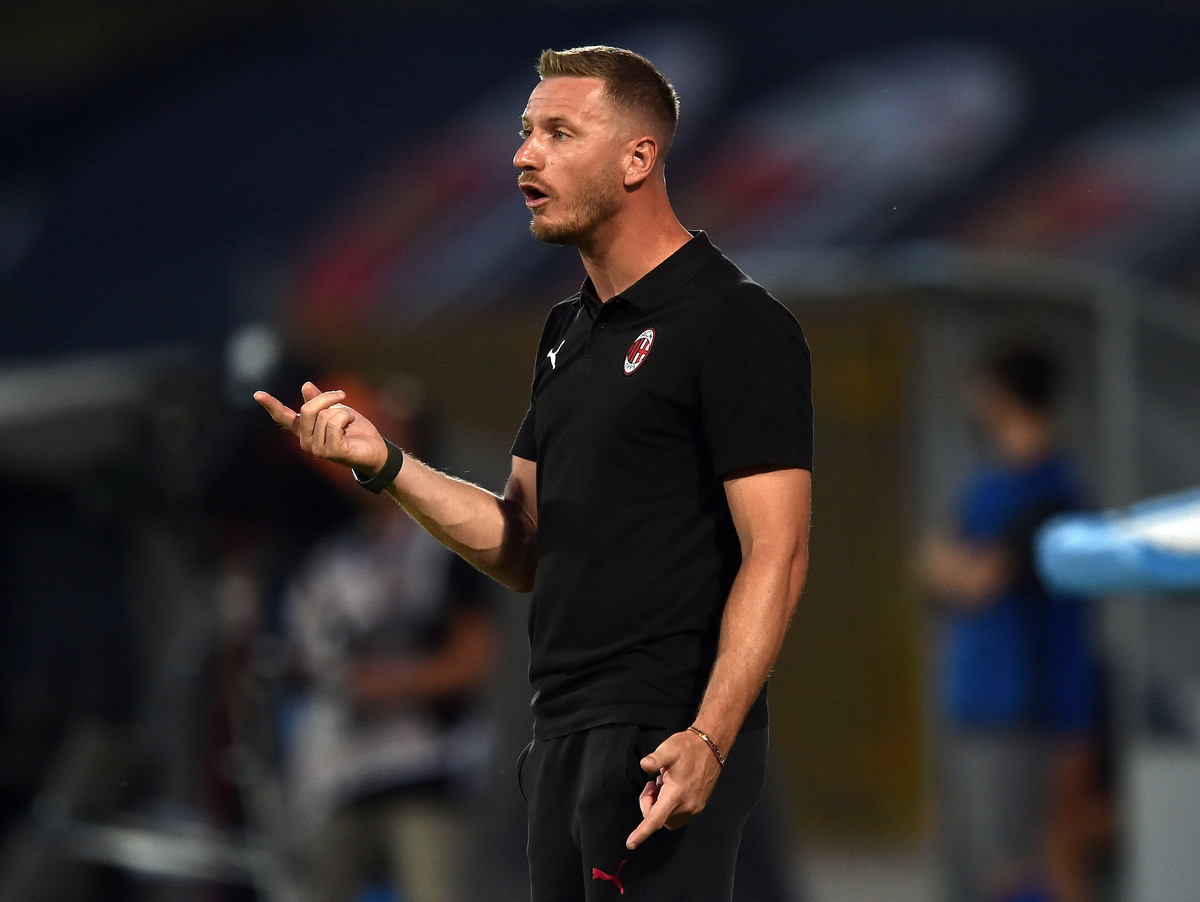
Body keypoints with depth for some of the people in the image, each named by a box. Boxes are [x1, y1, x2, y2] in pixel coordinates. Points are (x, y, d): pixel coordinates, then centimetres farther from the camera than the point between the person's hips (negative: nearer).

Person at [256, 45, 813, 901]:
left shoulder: (734, 323, -10)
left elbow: (774, 555, -16)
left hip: (666, 742, -9)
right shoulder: (570, 332, 17)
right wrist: (384, 463, 3)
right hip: (567, 734, 9)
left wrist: (708, 739, -27)